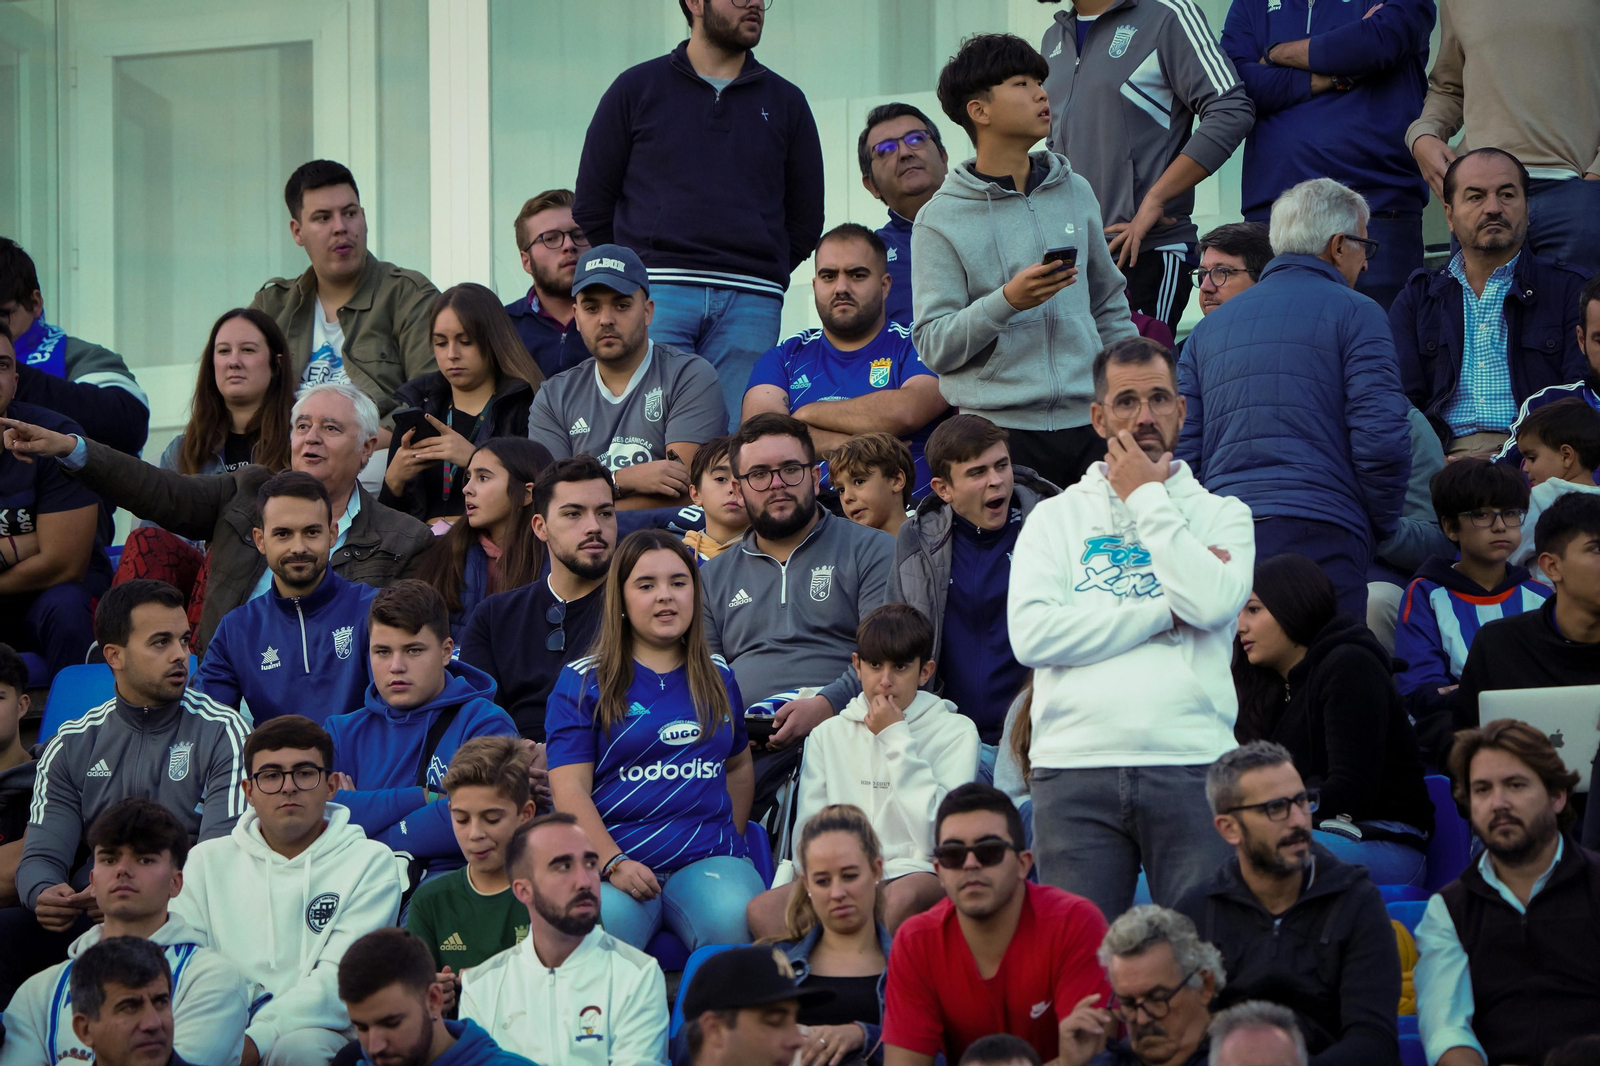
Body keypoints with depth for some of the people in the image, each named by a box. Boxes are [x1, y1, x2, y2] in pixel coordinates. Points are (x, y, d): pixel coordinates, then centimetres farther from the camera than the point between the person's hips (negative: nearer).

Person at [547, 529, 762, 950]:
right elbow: (569, 789, -1)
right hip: (610, 856, -3)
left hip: (706, 861, 3)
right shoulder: (583, 682, 7)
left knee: (734, 921, -33)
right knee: (602, 921, -38)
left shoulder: (719, 678, 19)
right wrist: (614, 864, -15)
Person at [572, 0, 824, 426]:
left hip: (749, 304, 2)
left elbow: (806, 219, 21)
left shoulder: (785, 103, 18)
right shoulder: (637, 89, 13)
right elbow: (591, 207, 13)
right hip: (655, 293, -2)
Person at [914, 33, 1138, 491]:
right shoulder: (941, 219, -1)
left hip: (1089, 422, 4)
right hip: (999, 427, -4)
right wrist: (1007, 302, -19)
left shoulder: (1075, 193, 14)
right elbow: (933, 346, -7)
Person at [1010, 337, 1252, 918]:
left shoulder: (1221, 514, 14)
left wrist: (1148, 499, 2)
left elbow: (1213, 604, -8)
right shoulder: (1056, 517, 14)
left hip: (1193, 766, 0)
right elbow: (1031, 633, -3)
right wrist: (1166, 611, -3)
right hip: (1075, 767, 0)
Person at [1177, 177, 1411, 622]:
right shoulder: (1354, 313, 4)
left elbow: (1183, 450, 15)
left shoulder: (1209, 327, 21)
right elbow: (1382, 439, -5)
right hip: (1321, 535, -5)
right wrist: (1380, 526, 10)